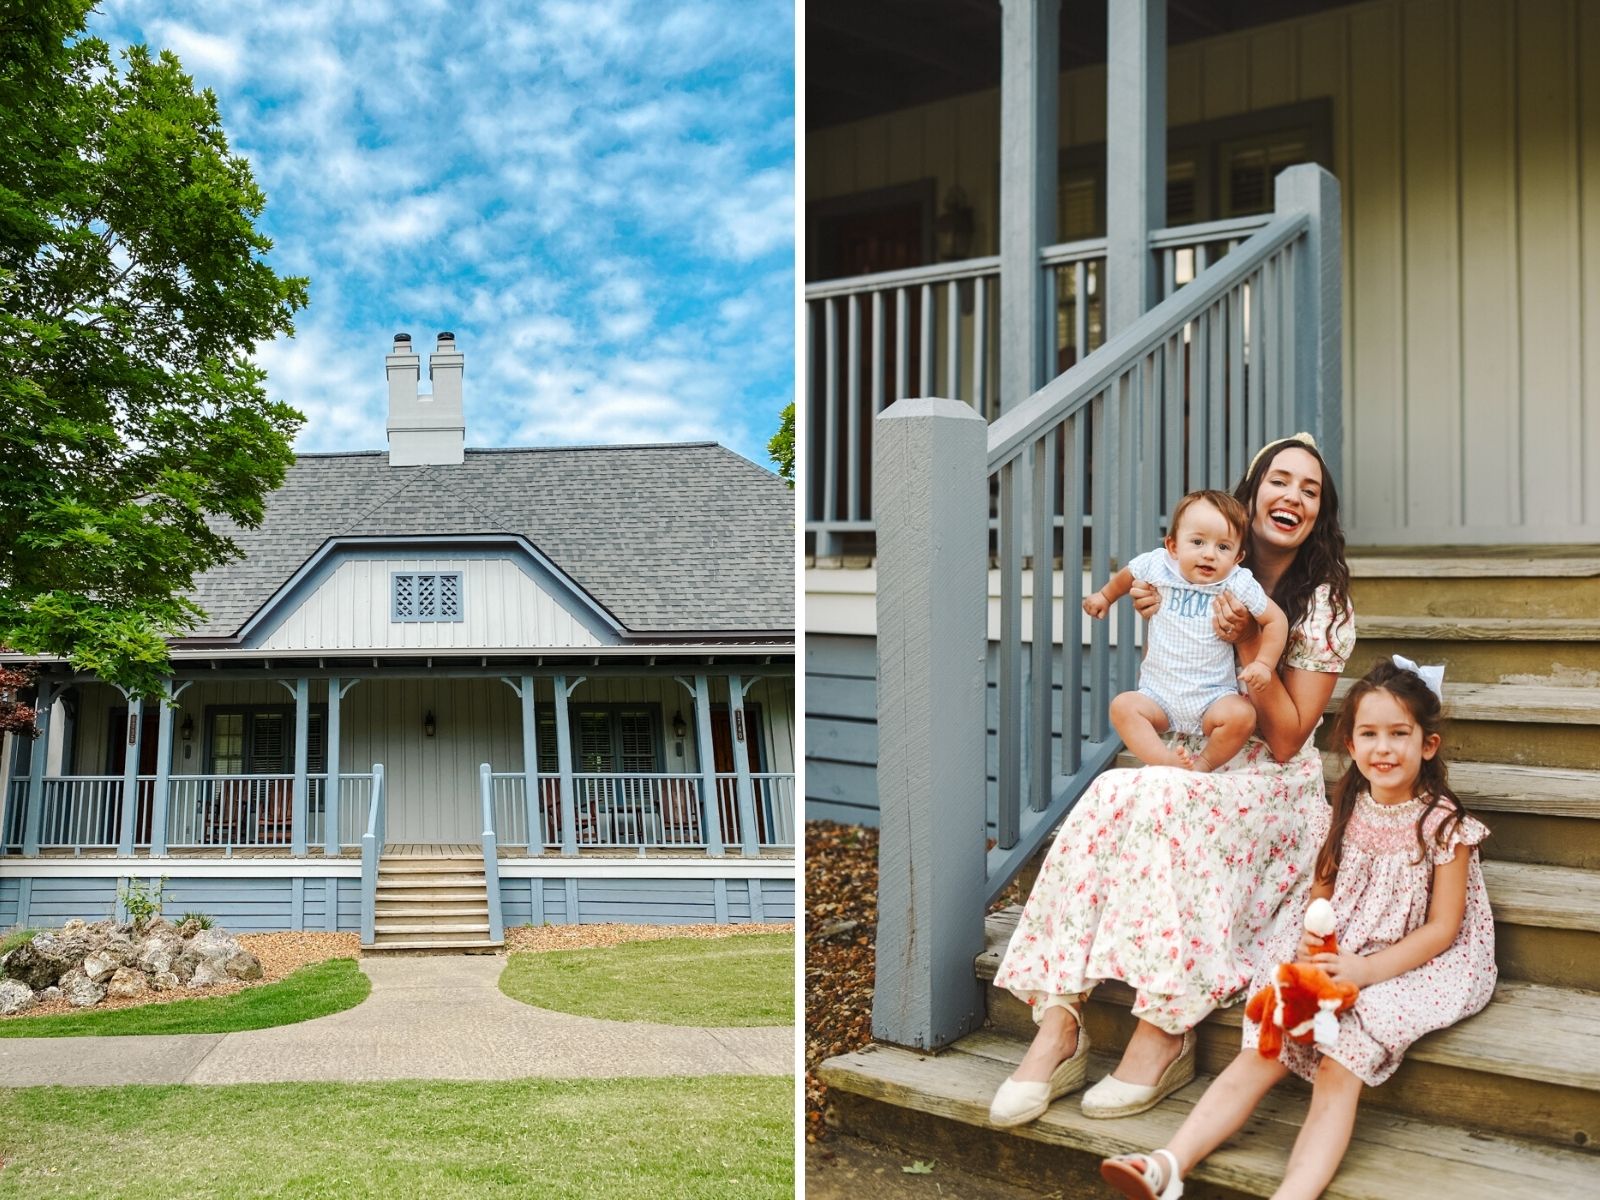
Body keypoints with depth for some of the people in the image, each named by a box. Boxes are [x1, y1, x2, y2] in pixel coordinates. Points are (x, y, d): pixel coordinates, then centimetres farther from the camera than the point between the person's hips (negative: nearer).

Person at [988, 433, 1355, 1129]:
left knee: (1163, 800, -36)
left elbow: (1286, 740, -8)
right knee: (1109, 794, -31)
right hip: (1188, 771, 4)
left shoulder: (1324, 604, -1)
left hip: (1274, 791, -3)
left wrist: (1248, 642, -16)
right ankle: (1057, 1026, -36)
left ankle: (1164, 1034, -33)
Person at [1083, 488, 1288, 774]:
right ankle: (1164, 760, -29)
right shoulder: (1157, 566, -5)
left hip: (1212, 698, -1)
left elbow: (1276, 620, 1)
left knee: (1241, 716, -29)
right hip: (1159, 694, 2)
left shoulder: (1239, 585, -9)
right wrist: (1105, 596, 30)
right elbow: (1127, 575, 19)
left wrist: (1263, 663, -8)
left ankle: (1204, 764, -7)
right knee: (1122, 706, -24)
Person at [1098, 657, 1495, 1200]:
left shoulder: (1444, 824, -10)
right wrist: (1314, 936, -8)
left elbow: (1441, 929, -12)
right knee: (1264, 1048, -15)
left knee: (1338, 1067, -28)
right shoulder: (1350, 810, 5)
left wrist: (1365, 970, -22)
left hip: (1415, 966, -4)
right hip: (1338, 957, 5)